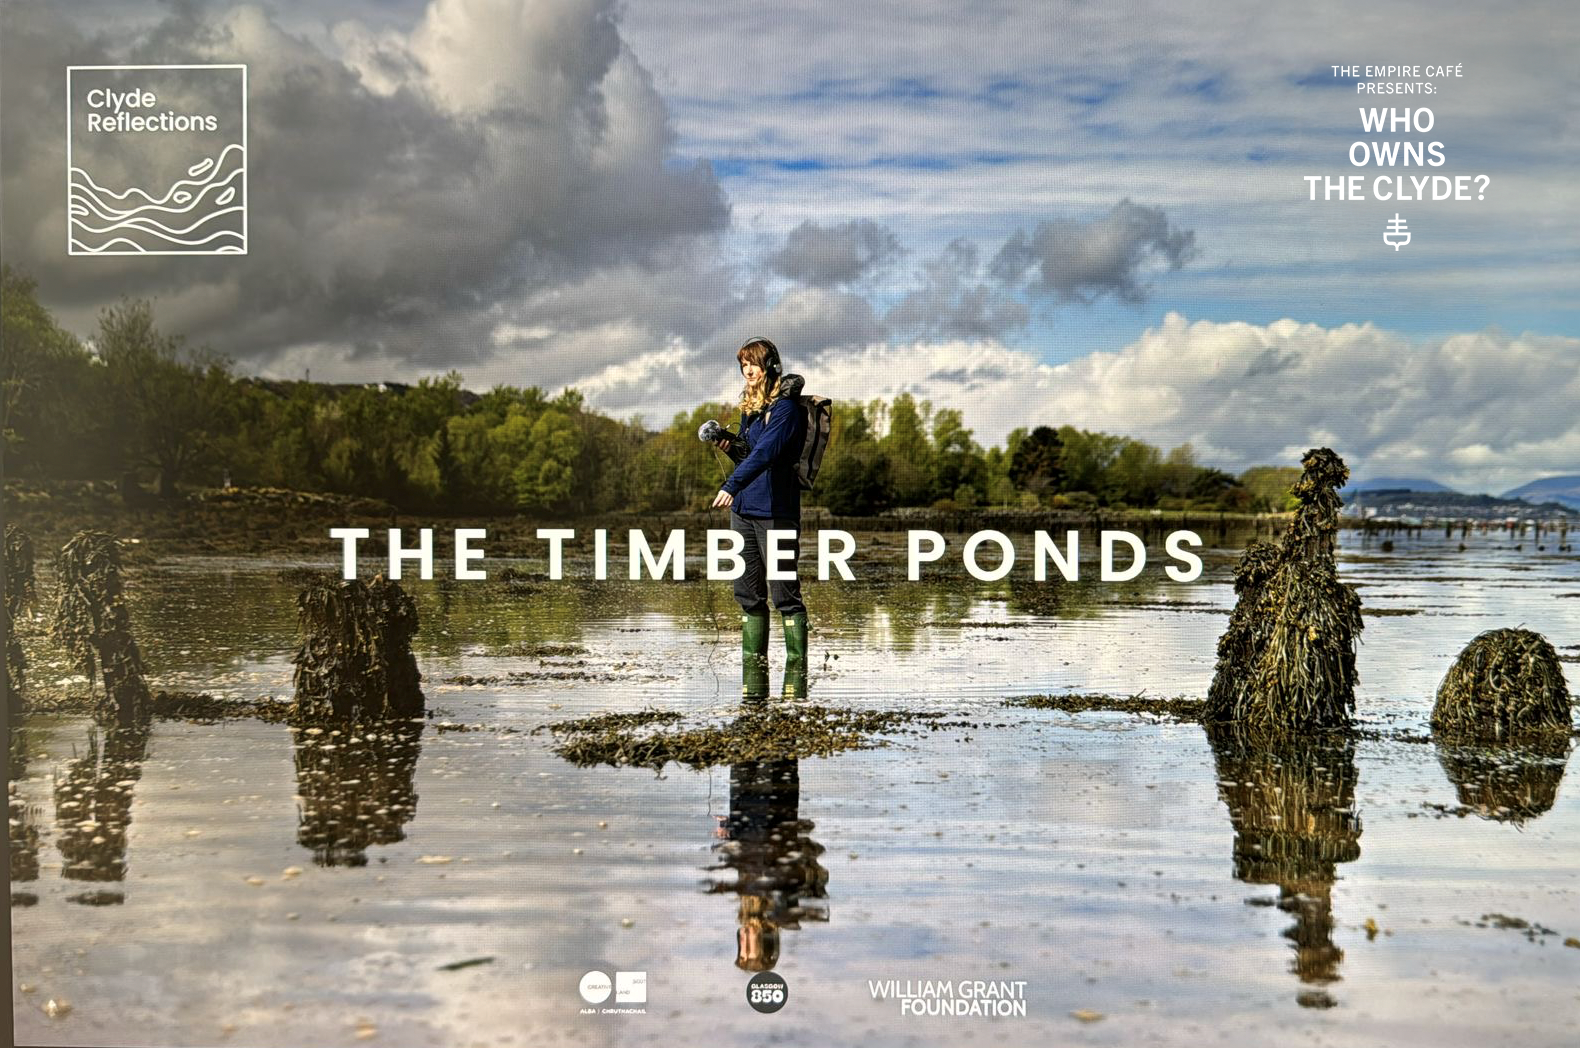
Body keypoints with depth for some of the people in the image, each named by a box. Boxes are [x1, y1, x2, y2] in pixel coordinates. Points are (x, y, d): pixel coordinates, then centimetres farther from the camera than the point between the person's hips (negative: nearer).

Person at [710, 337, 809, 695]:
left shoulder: (786, 407, -10)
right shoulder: (749, 405, 16)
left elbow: (766, 452, -23)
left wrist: (732, 484, -33)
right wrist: (729, 447, 0)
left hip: (775, 511, -8)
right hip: (743, 509, 8)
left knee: (784, 593, -6)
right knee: (748, 594, 10)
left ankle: (797, 669, -1)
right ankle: (754, 673, 17)